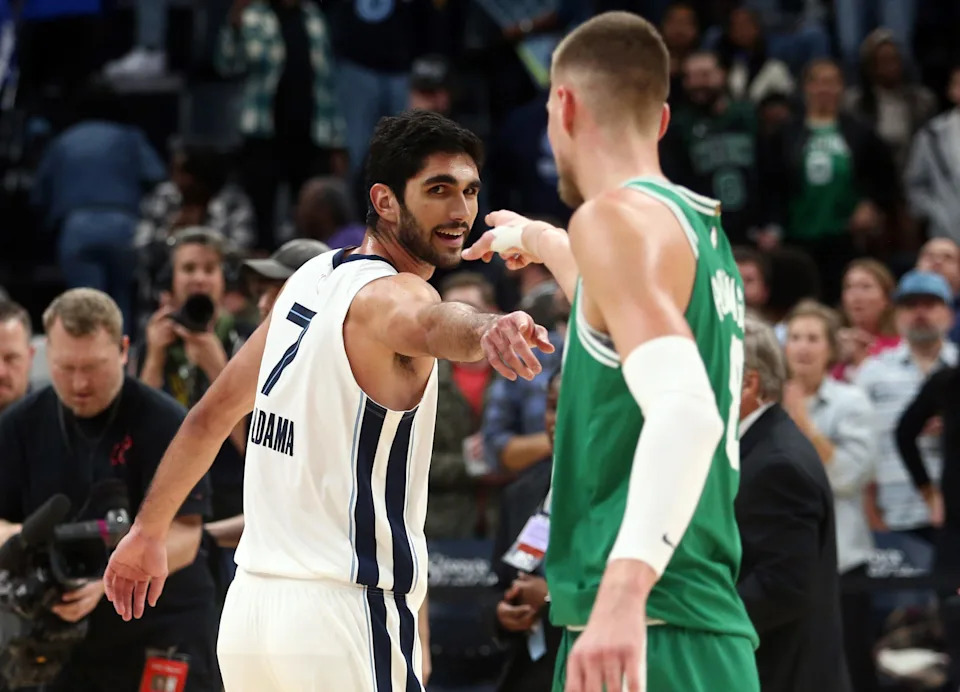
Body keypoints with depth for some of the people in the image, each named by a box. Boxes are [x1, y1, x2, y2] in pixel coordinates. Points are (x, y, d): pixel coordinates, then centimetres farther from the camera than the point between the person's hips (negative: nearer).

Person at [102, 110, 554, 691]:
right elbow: (432, 324, -39)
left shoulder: (312, 279, 12)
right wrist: (486, 331, -61)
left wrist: (149, 530, 31)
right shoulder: (388, 294, -12)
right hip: (342, 618, -9)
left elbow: (214, 413, 21)